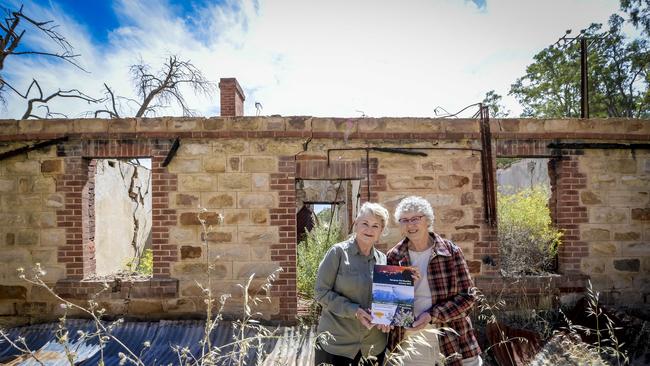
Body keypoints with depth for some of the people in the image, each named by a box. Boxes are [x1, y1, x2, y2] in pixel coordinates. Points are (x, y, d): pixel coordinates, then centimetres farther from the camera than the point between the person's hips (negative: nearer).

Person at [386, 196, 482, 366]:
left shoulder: (451, 251, -7)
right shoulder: (393, 256, -3)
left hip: (453, 339, -1)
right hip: (409, 339, 1)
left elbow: (467, 295, -6)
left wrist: (433, 315, -17)